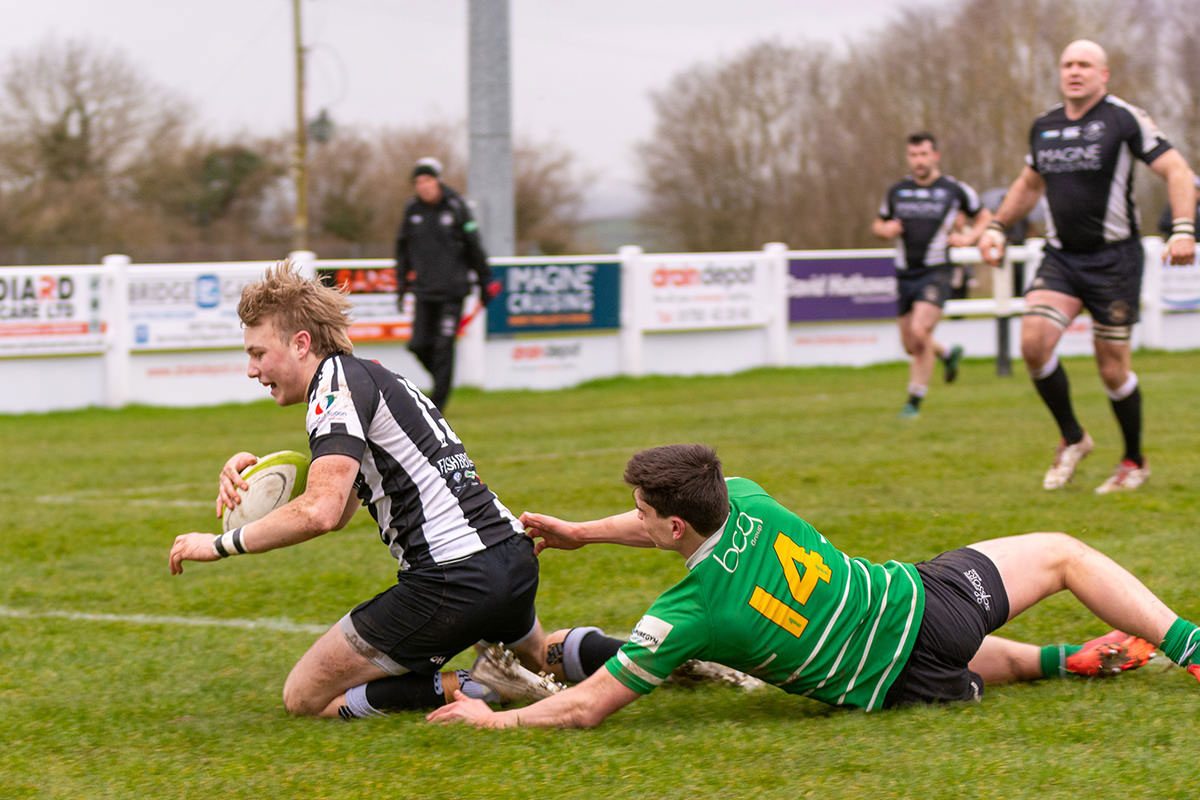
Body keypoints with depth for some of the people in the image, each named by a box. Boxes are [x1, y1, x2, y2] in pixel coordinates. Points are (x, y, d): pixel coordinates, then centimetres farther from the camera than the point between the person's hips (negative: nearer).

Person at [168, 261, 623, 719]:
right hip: (515, 559, 9)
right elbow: (339, 509, 23)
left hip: (451, 579, -9)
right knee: (538, 654, 41)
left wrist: (221, 544, -14)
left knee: (304, 698, 5)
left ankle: (472, 688, -8)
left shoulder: (338, 379, -10)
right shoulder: (372, 376, 19)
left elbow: (321, 513, -23)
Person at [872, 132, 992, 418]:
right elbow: (878, 225, 21)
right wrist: (885, 229, -2)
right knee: (910, 344, 8)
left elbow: (984, 216, 12)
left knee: (920, 332, -21)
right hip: (905, 274, 5)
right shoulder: (896, 191, 9)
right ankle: (948, 354, 42)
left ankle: (914, 401, -11)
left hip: (936, 272, -5)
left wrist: (968, 237, -6)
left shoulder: (954, 190, -1)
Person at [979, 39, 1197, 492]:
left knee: (1113, 369, -2)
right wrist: (997, 227, 18)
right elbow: (1029, 184, 27)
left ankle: (1134, 462, 21)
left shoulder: (1124, 119, -7)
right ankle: (1072, 439, 5)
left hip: (1114, 259, -4)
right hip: (1060, 259, 4)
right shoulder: (1043, 128, 9)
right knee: (1034, 341, -16)